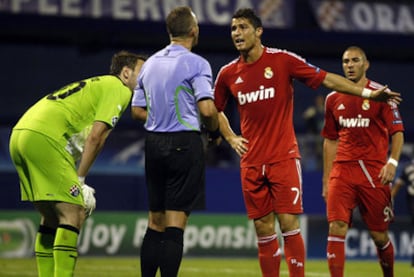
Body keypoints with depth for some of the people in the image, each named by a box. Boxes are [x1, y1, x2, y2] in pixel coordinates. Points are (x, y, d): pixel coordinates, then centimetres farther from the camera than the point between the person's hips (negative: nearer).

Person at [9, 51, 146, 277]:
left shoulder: (97, 85, 29)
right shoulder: (119, 89, 1)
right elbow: (96, 136, -9)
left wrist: (79, 185, 12)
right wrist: (79, 179, -4)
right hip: (44, 138, -10)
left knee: (51, 216, 15)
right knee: (73, 214, -10)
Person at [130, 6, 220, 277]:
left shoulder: (150, 63, 12)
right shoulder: (196, 63, -9)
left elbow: (137, 110, 16)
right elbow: (207, 109, -17)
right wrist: (215, 133, 1)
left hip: (154, 142, 6)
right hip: (185, 143, -6)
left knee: (155, 223, 12)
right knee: (176, 223, -6)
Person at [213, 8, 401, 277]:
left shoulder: (283, 60, -4)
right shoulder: (228, 73, 7)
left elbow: (327, 79, -2)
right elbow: (216, 110, 24)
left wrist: (368, 93, -7)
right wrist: (231, 138, 11)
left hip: (284, 157, -3)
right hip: (251, 162, 3)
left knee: (288, 223, -10)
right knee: (264, 229, 3)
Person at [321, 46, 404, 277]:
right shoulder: (333, 99, 12)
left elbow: (397, 132, -2)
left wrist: (392, 162, -18)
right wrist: (326, 179, 15)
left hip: (374, 172, -2)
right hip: (342, 171, 2)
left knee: (379, 235, 4)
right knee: (336, 228, -14)